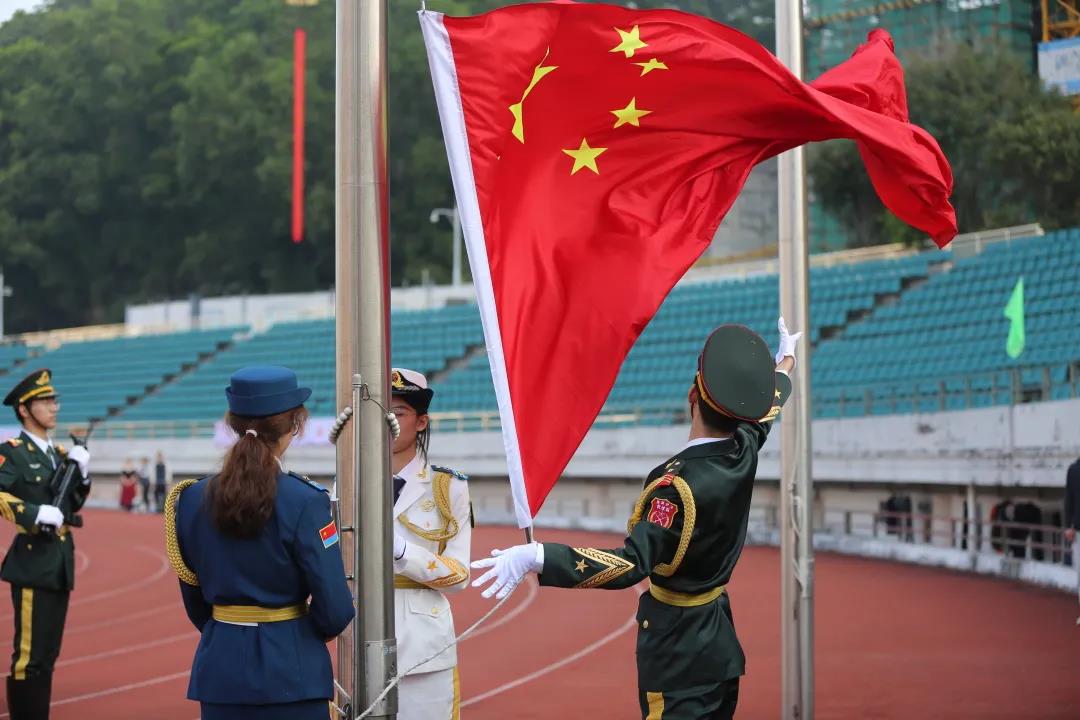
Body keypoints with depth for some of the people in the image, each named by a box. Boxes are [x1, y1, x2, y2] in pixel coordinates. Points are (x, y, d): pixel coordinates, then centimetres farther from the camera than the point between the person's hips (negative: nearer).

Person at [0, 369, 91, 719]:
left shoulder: (60, 453, 16)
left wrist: (82, 473, 2)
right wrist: (36, 514, -29)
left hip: (61, 565, 8)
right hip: (33, 563, -8)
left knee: (48, 655, 13)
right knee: (30, 657, -8)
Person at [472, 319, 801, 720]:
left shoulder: (680, 484, -26)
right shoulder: (744, 450, -4)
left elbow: (631, 565, -35)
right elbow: (764, 410, 20)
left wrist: (536, 556, -44)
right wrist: (785, 362, 42)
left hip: (679, 654, -8)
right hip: (721, 645, 8)